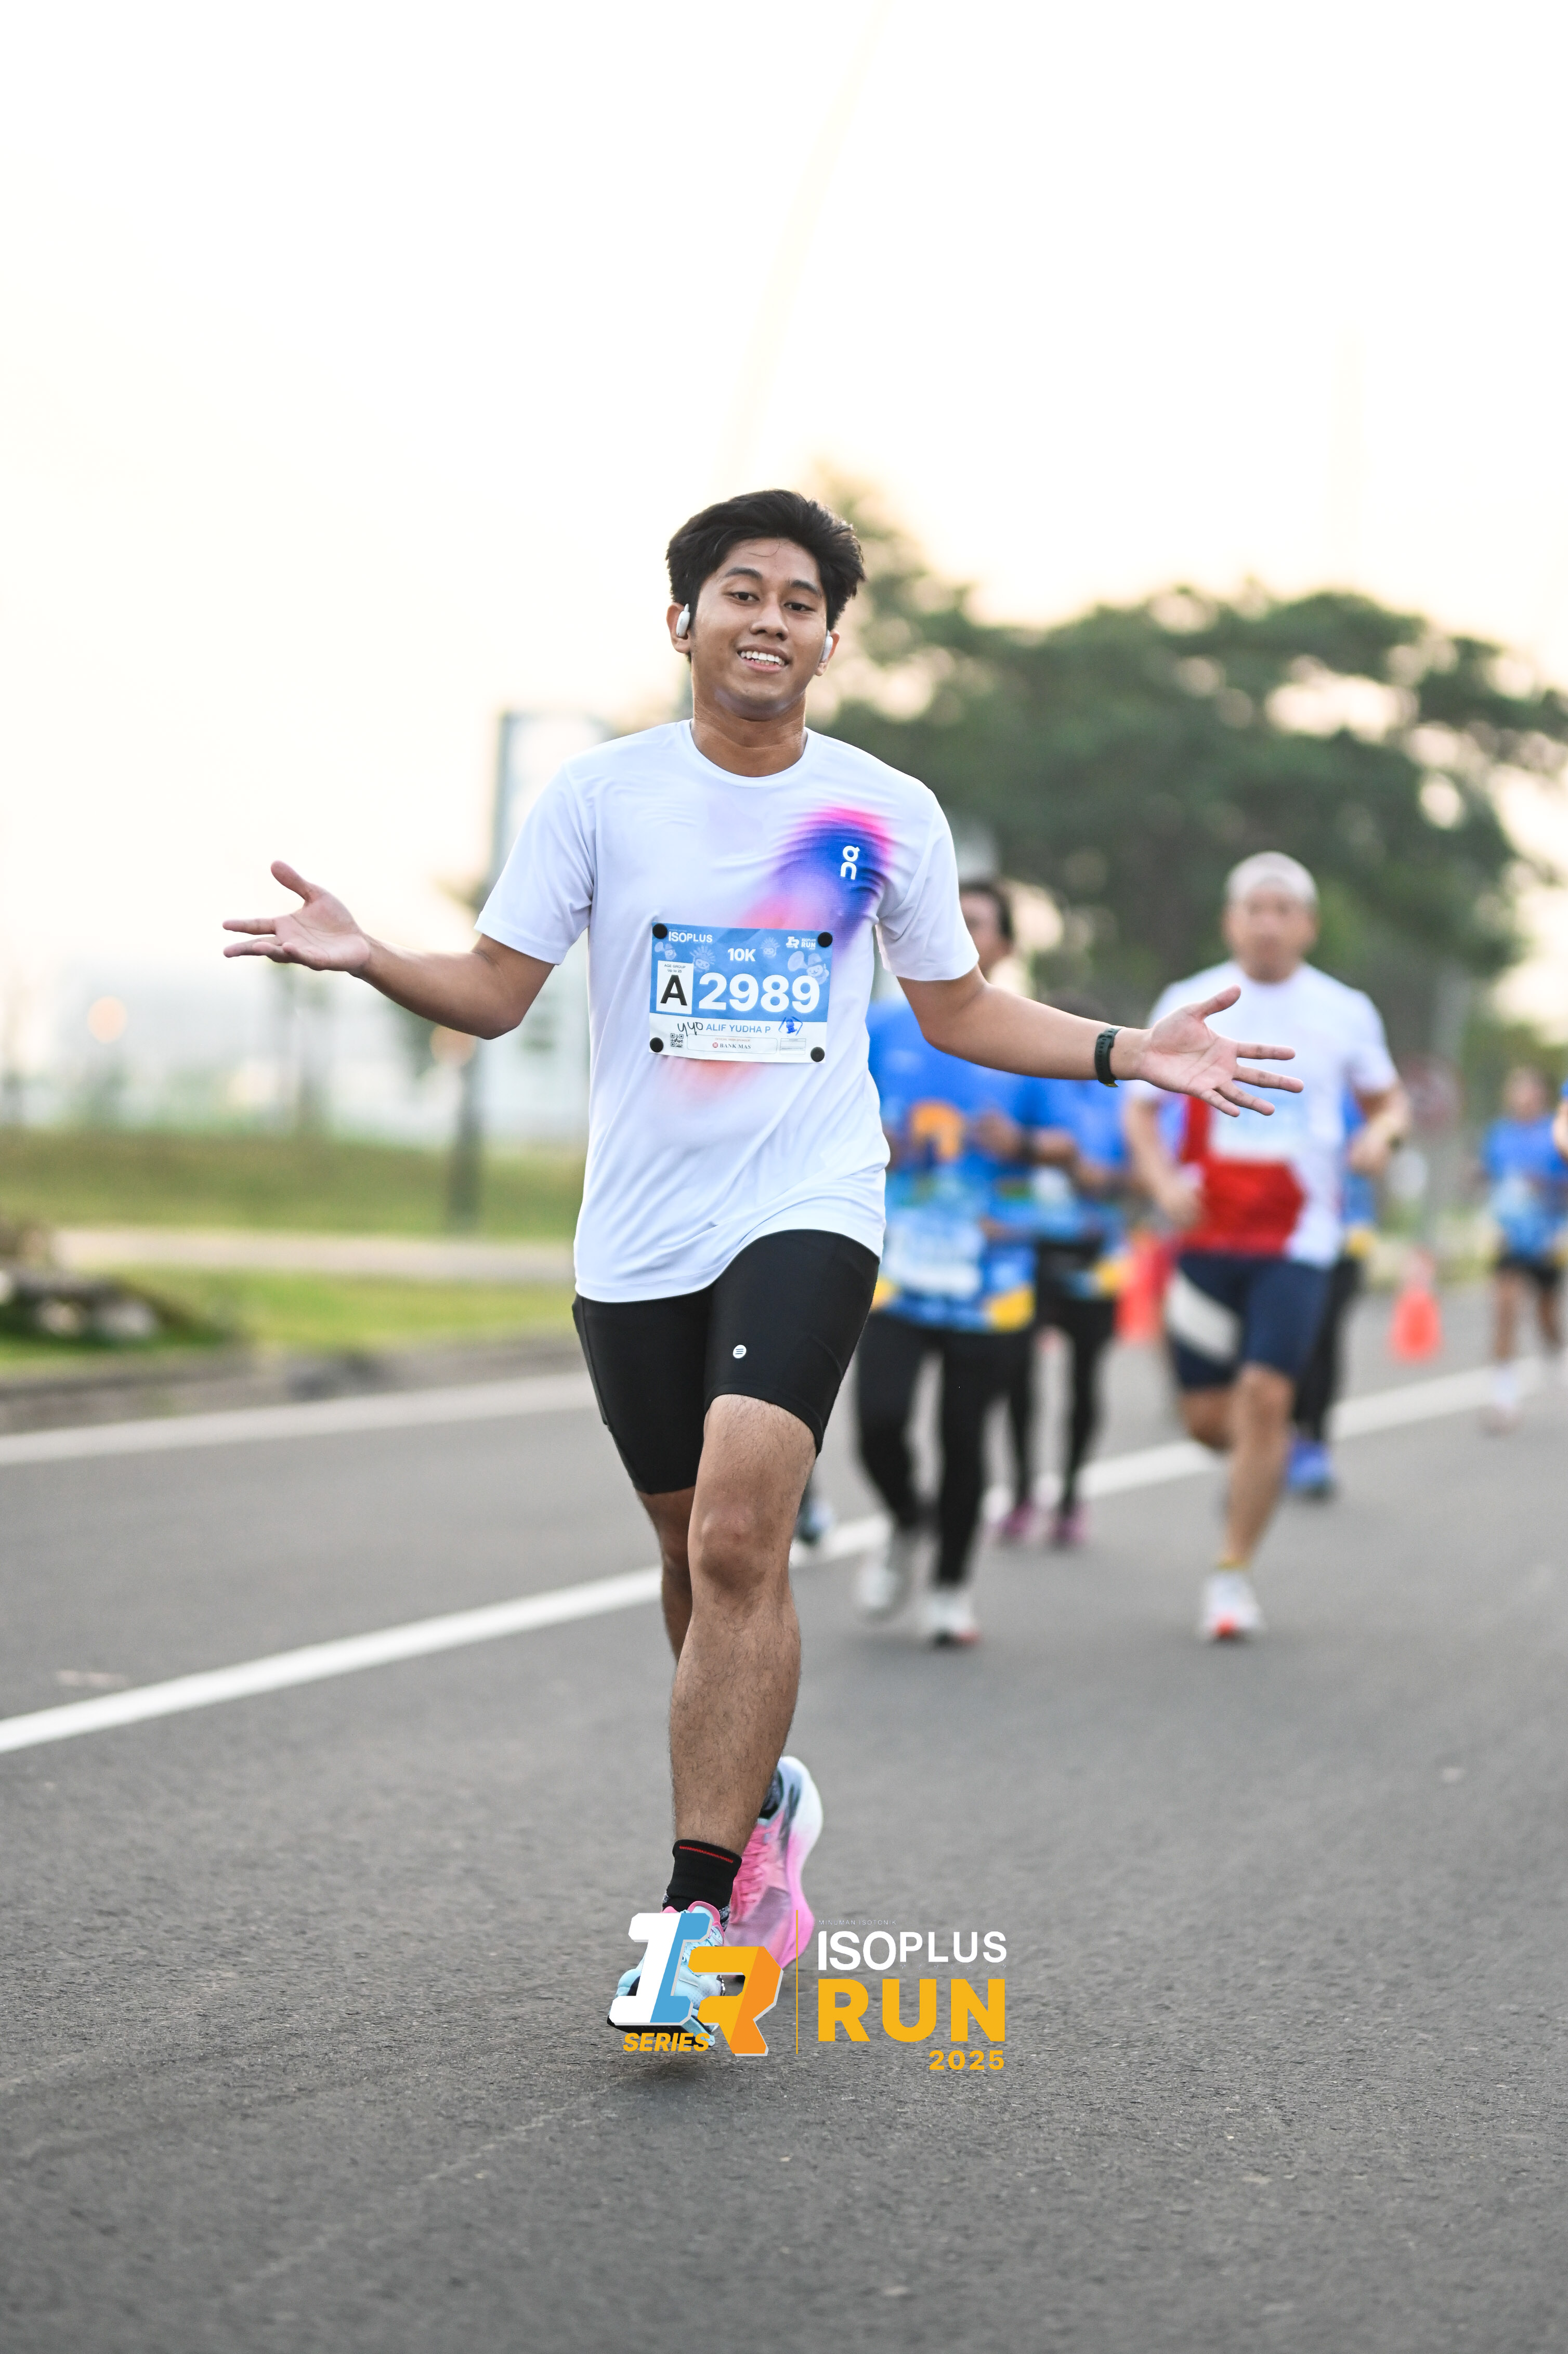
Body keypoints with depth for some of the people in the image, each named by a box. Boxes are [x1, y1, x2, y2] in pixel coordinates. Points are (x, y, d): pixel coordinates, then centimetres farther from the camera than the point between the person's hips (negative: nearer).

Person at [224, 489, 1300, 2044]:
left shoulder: (887, 814, 5)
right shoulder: (599, 794, 3)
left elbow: (958, 1009, 17)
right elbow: (495, 990, 3)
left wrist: (1131, 1053, 6)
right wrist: (365, 958, -16)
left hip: (809, 1212, -2)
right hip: (638, 1239, 2)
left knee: (738, 1541, -19)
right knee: (699, 1553, 11)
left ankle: (698, 1909, -16)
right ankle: (759, 1797, 39)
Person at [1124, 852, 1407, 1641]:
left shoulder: (1346, 1012, 4)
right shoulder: (1189, 1006, 3)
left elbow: (1386, 1097, 17)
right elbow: (1140, 1110, 7)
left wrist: (1386, 1128, -7)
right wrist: (1164, 1183, -11)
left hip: (1296, 1239, -1)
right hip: (1208, 1235, 1)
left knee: (1264, 1395, -14)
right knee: (1207, 1413, 1)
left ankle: (1233, 1574, -3)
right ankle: (1259, 1465, 38)